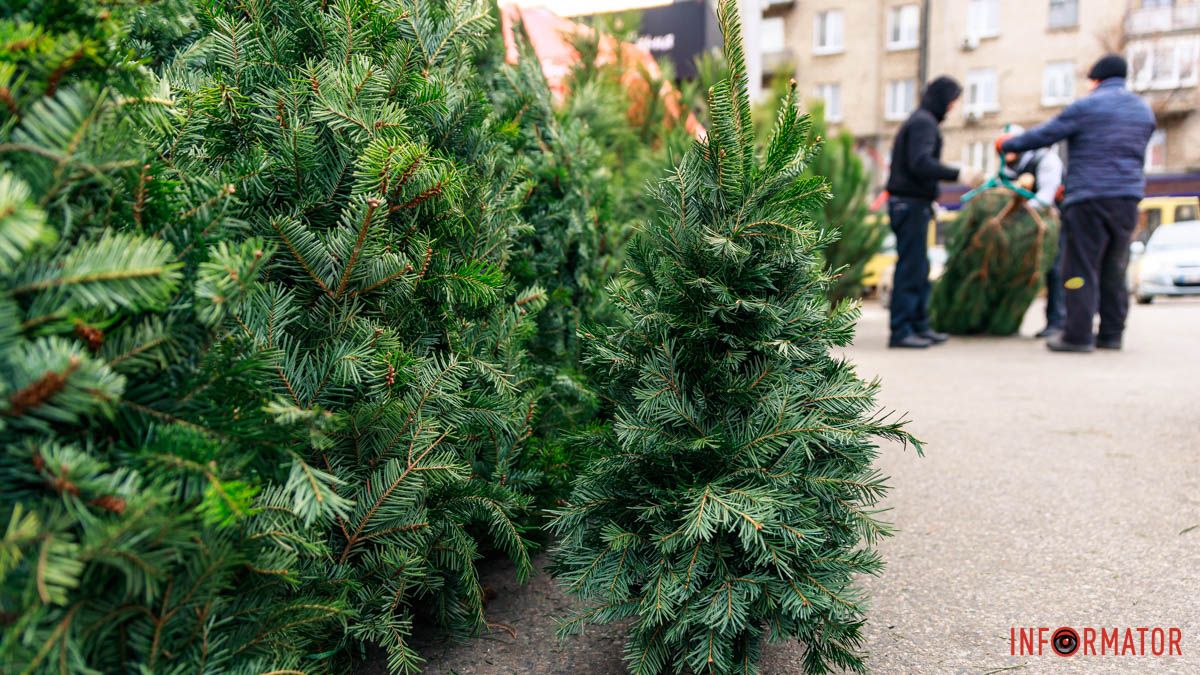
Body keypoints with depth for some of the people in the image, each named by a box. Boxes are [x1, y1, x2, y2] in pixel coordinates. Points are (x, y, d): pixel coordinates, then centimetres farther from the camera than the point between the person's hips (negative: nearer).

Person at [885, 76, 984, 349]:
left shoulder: (920, 120, 22)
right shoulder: (923, 122, -9)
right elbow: (921, 163, -23)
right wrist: (958, 174, -24)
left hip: (911, 203, 10)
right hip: (911, 203, -10)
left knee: (919, 268, 12)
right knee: (910, 268, -9)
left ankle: (919, 326, 17)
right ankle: (900, 331, -8)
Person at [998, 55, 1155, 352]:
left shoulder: (1086, 107, -4)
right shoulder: (1144, 110, 17)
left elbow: (1044, 135, -2)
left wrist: (1008, 144, 16)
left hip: (1090, 198, -7)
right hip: (1128, 197, 7)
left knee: (1081, 268, -5)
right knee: (1114, 270, 12)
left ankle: (1078, 335, -7)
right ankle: (1111, 333, 15)